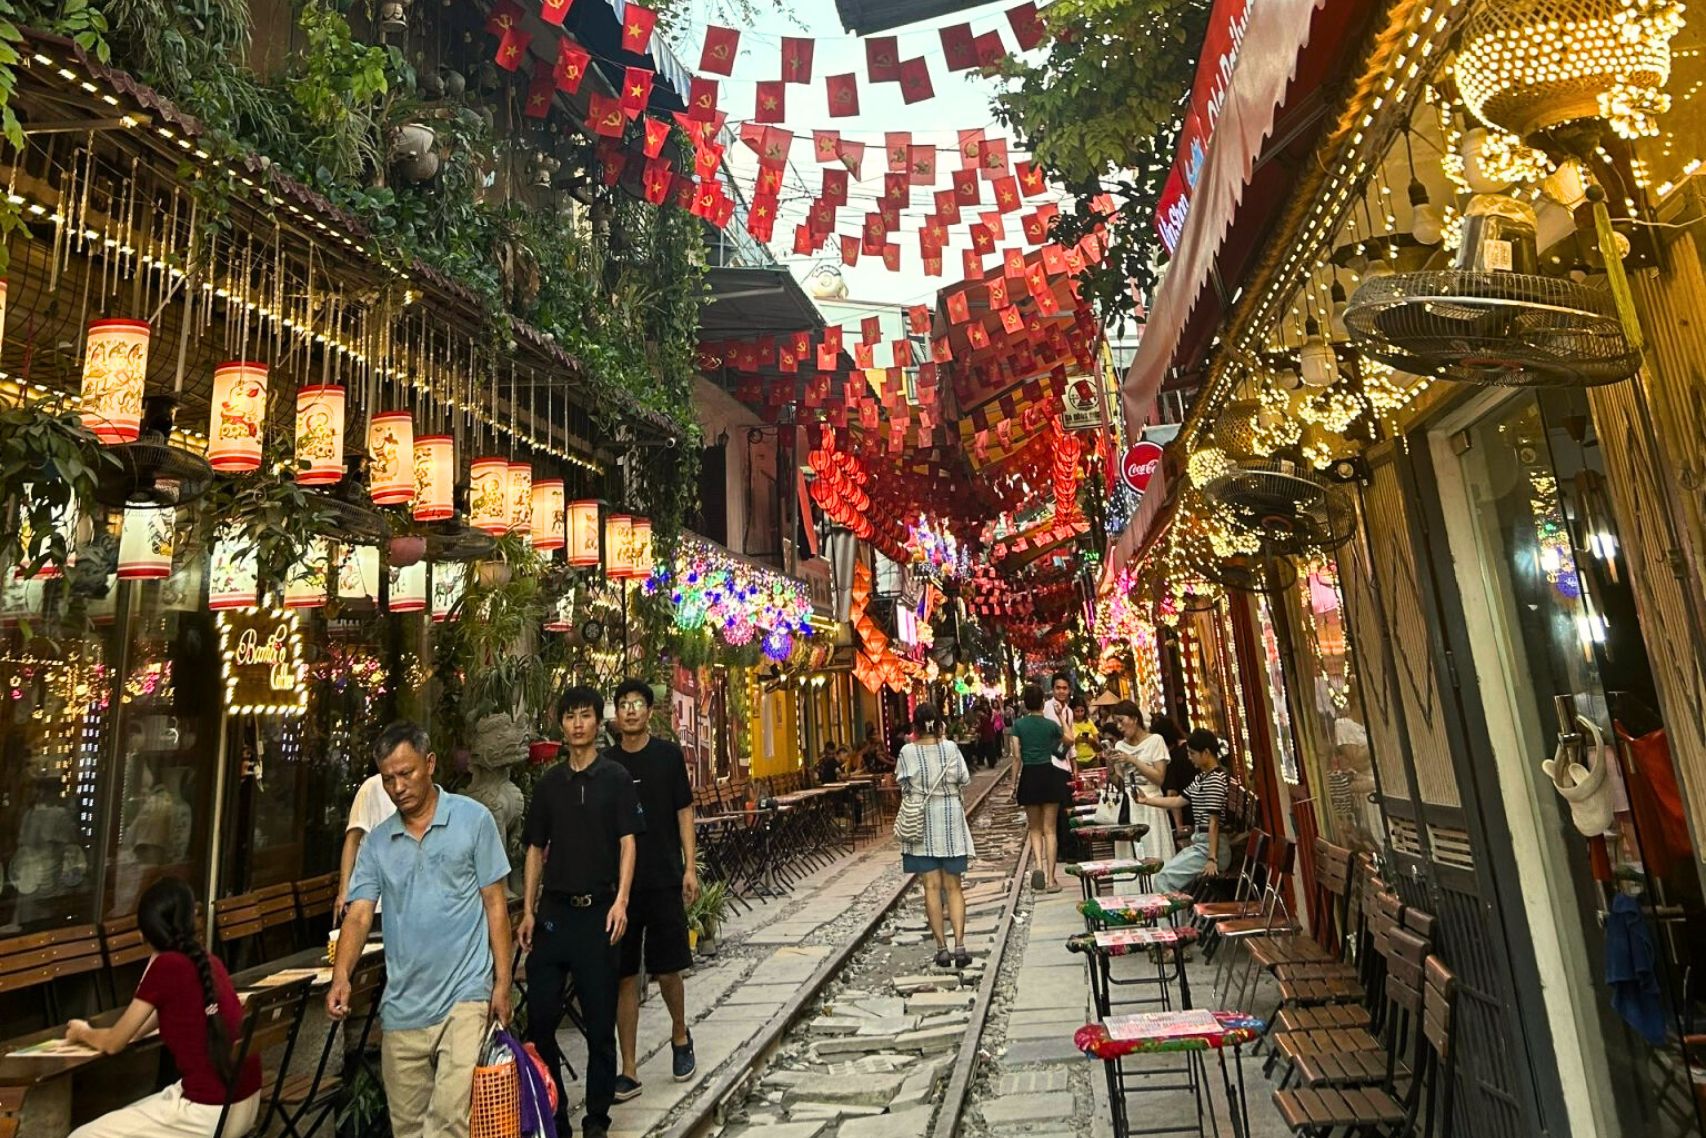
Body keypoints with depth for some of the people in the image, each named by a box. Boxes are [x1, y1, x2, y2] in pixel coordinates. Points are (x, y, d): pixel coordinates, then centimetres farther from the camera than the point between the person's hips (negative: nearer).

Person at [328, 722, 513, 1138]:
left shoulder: (473, 819, -4)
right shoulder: (377, 842, 8)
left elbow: (496, 904, -2)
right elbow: (358, 915, 1)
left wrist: (502, 983, -6)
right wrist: (341, 976, -18)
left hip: (464, 997, -4)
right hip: (402, 1005, 4)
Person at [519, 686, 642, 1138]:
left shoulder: (616, 777, -1)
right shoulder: (548, 784, 9)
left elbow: (627, 842, -6)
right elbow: (536, 849, 12)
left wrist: (620, 901, -17)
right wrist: (528, 911, 5)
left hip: (598, 910, -3)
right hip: (553, 910, 3)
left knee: (600, 1020, 6)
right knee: (541, 1018, 6)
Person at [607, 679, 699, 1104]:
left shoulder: (668, 755, -1)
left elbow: (684, 813, 2)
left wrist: (690, 867, -3)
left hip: (664, 880, -1)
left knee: (667, 971, 7)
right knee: (624, 976, 6)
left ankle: (680, 1036, 35)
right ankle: (628, 1070, 18)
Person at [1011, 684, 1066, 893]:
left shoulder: (1019, 724, -3)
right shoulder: (1051, 724, -1)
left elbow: (1017, 756, -4)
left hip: (1029, 776, 0)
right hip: (1049, 774, 0)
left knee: (1034, 828, 14)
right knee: (1049, 829, 5)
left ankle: (1038, 865, -9)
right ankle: (1050, 878, 4)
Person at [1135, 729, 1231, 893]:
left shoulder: (1216, 780, -17)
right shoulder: (1201, 777, 13)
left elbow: (1214, 821, -21)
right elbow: (1178, 801, 20)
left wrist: (1212, 859, -22)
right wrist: (1146, 800, 17)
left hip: (1210, 846, -10)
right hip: (1200, 842, 10)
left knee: (1165, 878, -15)